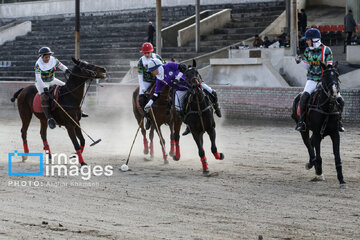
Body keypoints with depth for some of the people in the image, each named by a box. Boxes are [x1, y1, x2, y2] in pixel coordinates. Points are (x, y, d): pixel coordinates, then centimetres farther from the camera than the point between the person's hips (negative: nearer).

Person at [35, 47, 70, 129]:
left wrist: (66, 70, -13)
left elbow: (60, 66, 10)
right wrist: (44, 88, -42)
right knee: (45, 97, -33)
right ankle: (49, 118, -39)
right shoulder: (38, 65, -24)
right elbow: (38, 78, -31)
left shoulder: (54, 60, -8)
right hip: (41, 83, -6)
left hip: (52, 80, 6)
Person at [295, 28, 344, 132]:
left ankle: (338, 121, 14)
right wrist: (300, 61, -5)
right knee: (304, 96, -26)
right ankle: (301, 121, -20)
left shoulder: (326, 50, -5)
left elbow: (329, 66, -5)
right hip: (312, 79, 1)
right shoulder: (308, 51, 6)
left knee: (339, 100, -8)